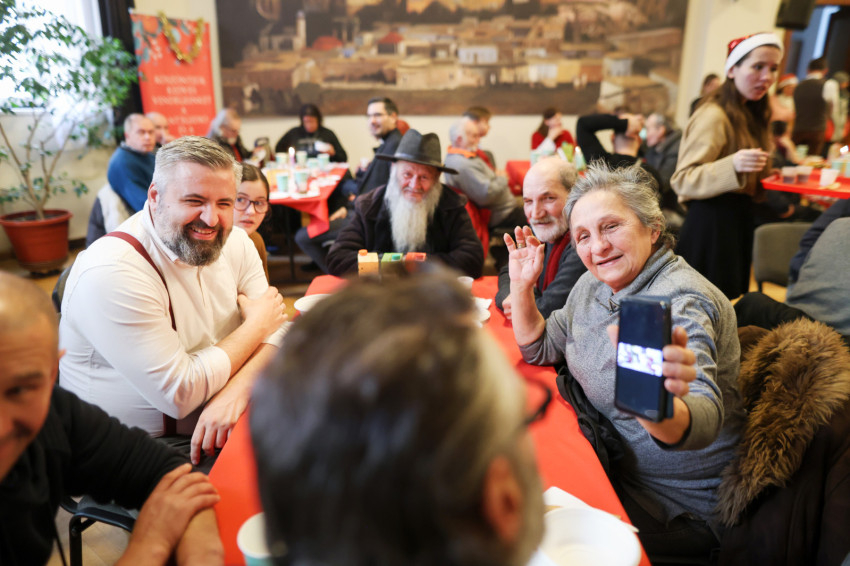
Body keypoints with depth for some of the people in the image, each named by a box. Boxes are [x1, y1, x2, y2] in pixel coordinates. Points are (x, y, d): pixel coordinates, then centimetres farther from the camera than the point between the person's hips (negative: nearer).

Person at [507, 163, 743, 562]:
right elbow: (540, 350, 10)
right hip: (615, 465, 7)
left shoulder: (680, 303, -25)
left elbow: (703, 422, -39)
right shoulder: (596, 283, -1)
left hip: (680, 507, -7)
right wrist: (522, 287, -6)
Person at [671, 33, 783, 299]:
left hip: (739, 220, 9)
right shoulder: (713, 116, -14)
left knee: (729, 302, 14)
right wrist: (733, 165, -34)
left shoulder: (750, 115, 16)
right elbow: (682, 180, -23)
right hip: (712, 222, -9)